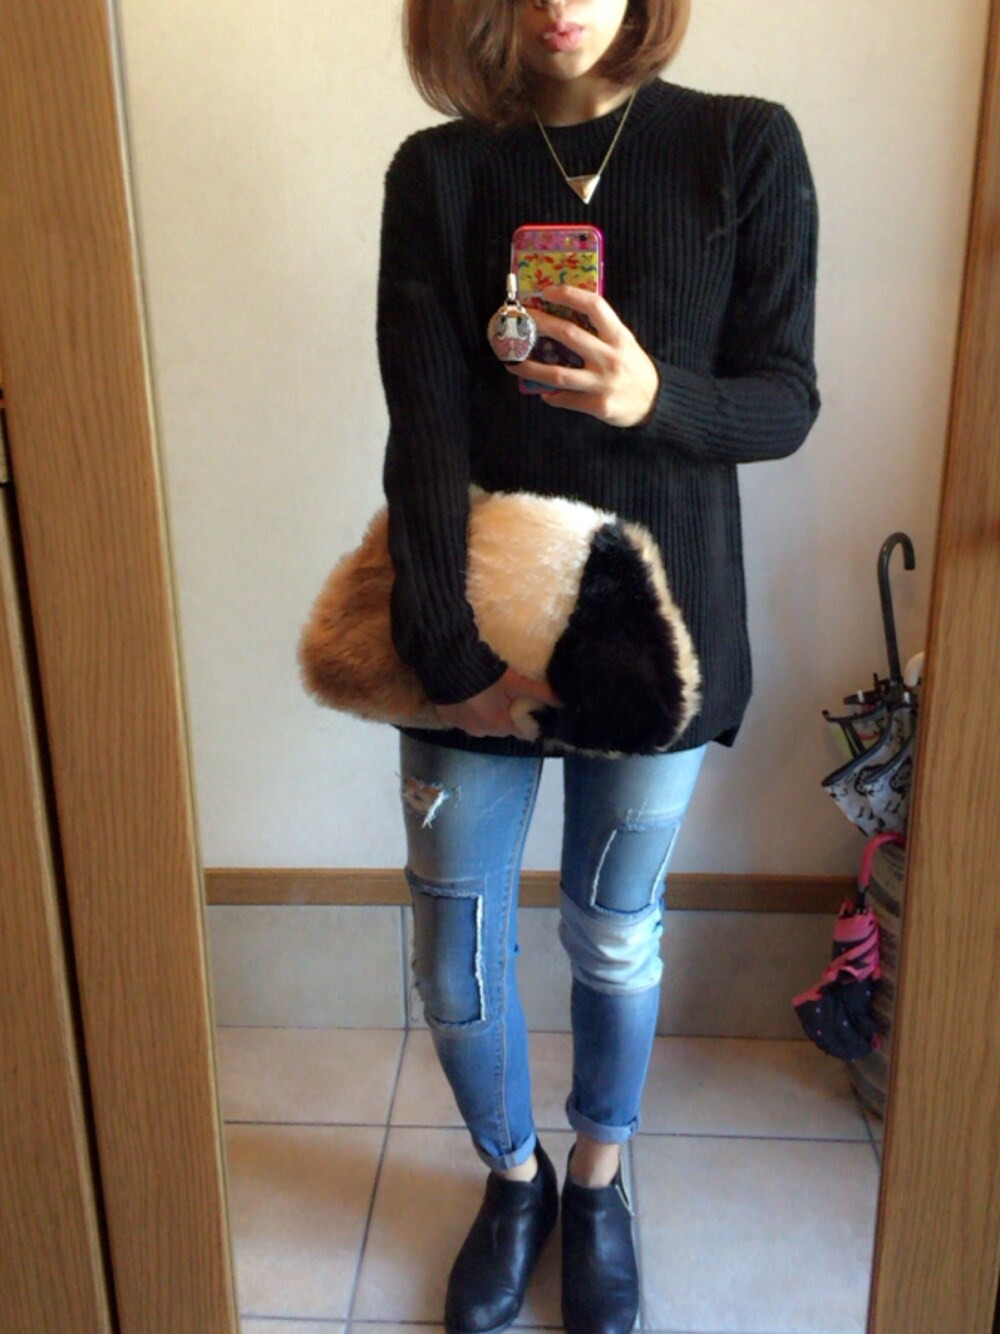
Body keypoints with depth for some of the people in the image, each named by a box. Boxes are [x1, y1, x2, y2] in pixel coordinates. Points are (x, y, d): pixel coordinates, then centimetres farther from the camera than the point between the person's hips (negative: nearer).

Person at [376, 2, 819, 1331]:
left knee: (616, 938, 15)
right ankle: (513, 1177, 41)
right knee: (455, 959, 9)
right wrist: (450, 653, -19)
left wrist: (658, 400, -25)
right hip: (479, 625, 1)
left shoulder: (746, 149, -2)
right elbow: (425, 428, -10)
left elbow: (786, 399, -3)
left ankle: (598, 1182, 45)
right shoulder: (437, 173, -1)